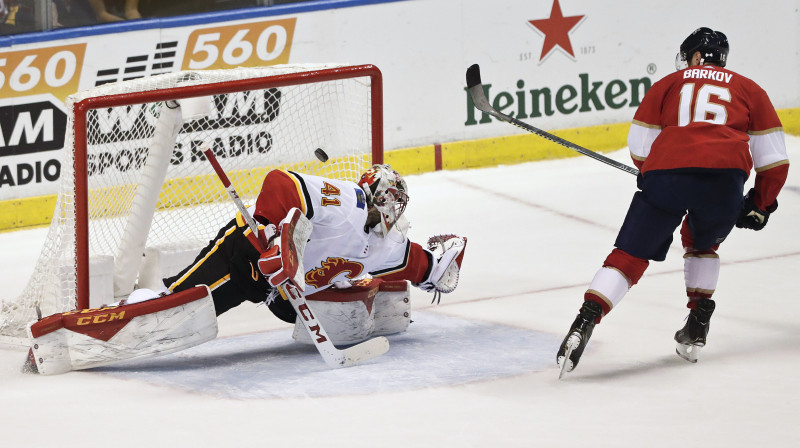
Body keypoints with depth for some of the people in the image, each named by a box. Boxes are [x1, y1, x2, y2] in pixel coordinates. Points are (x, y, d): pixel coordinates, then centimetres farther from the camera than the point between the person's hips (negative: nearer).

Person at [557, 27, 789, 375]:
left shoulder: (669, 84, 28)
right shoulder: (748, 89, 29)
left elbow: (639, 148, 24)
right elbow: (774, 157, 22)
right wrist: (761, 205, 33)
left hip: (666, 170, -1)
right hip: (724, 176, 1)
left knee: (629, 255, 4)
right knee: (702, 242, 30)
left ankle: (585, 323, -15)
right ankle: (696, 329, 23)